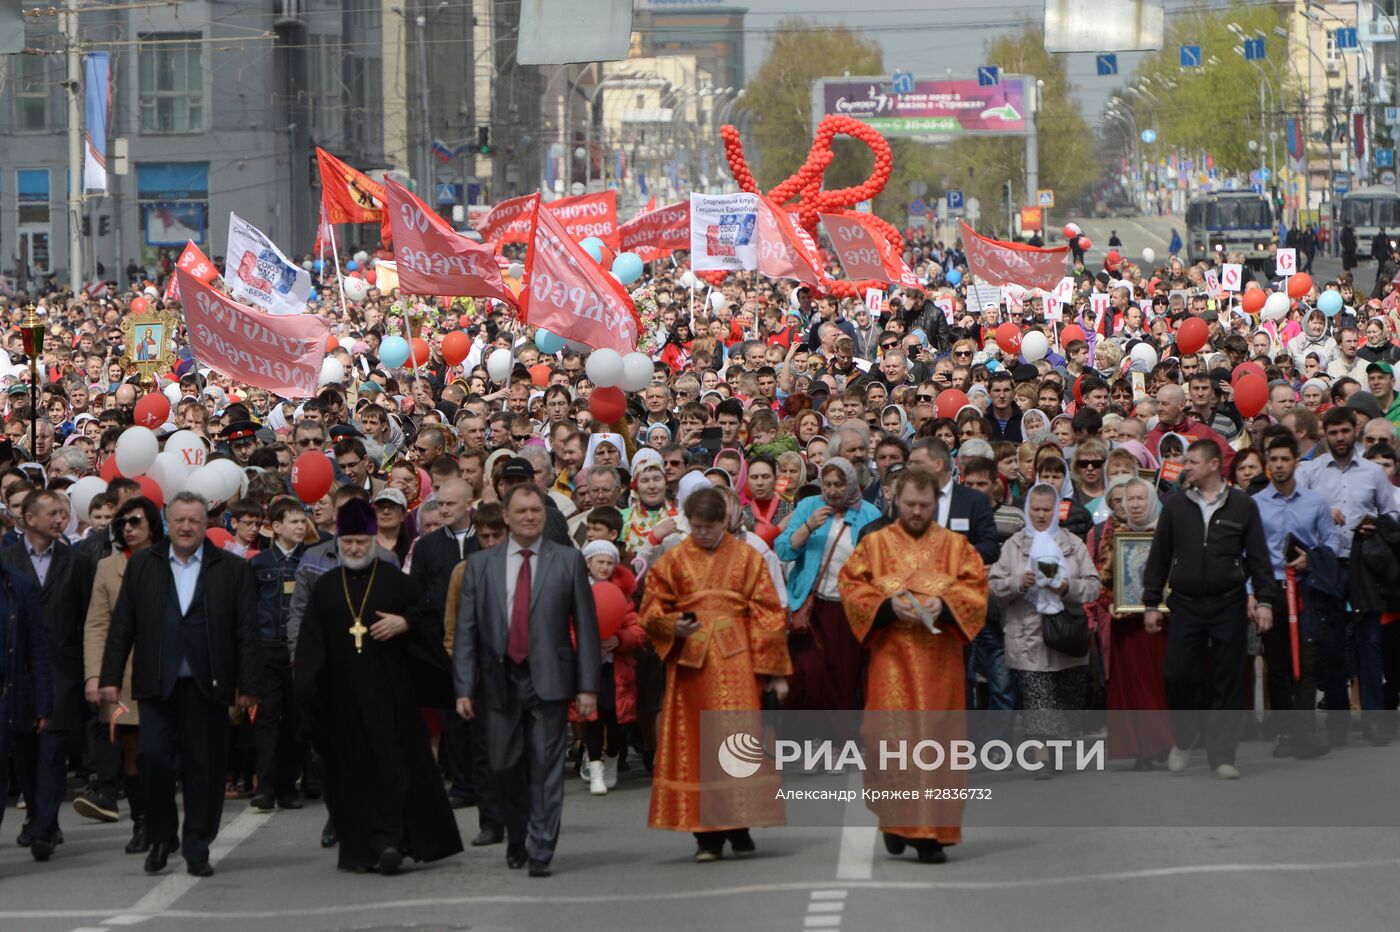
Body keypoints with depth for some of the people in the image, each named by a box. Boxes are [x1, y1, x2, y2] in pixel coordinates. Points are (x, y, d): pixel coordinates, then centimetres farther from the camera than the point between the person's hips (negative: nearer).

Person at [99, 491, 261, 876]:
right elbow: (122, 625, 9)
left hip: (207, 685, -1)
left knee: (204, 768, 1)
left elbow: (247, 632, 3)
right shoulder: (142, 566, 9)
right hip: (157, 685, 1)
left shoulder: (233, 569, 5)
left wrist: (248, 685, -2)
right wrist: (111, 677, 2)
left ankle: (197, 850, 11)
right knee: (154, 758, -8)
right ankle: (160, 839, 10)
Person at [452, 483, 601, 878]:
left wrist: (588, 686, -4)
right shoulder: (480, 565, 8)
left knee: (546, 768, -3)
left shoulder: (568, 561, 5)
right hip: (500, 679, 2)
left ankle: (541, 853, -1)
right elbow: (466, 631, 6)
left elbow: (586, 626, 3)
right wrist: (464, 688, -2)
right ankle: (516, 841, 26)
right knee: (504, 767, 5)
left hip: (548, 680, -2)